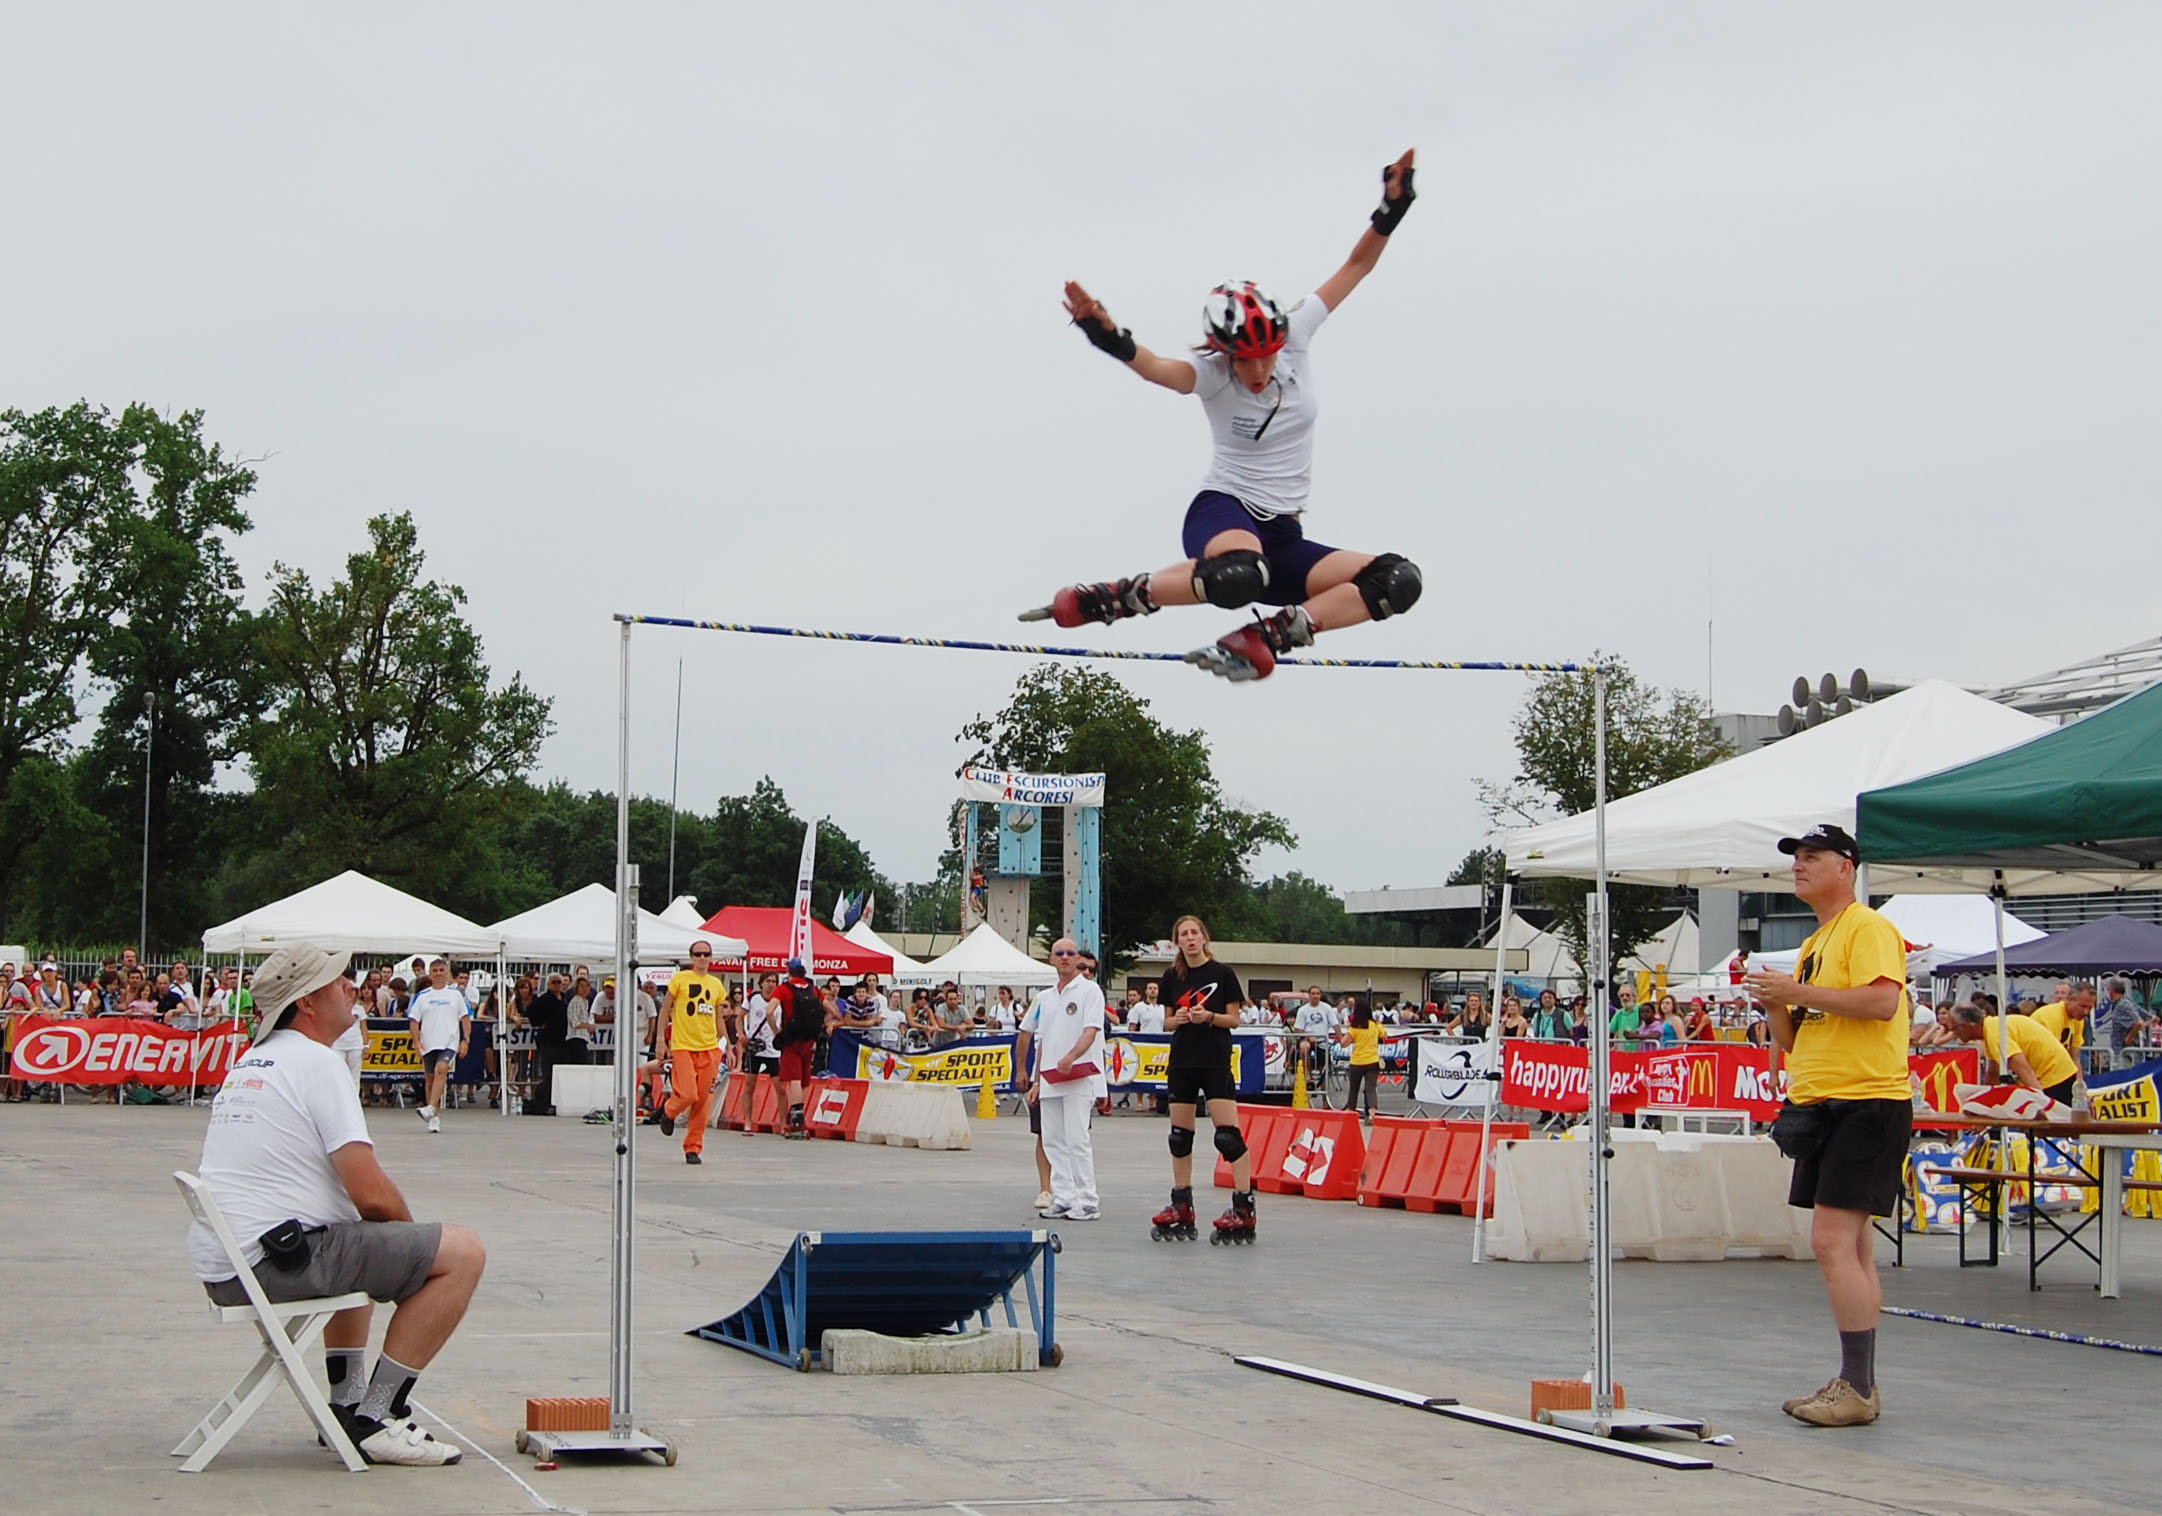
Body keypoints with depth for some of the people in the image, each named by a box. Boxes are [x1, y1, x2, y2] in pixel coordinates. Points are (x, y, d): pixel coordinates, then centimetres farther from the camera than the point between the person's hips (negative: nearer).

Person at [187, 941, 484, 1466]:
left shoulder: (249, 1063, 19)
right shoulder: (317, 1062, -10)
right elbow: (373, 1195, -17)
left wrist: (402, 1238, 23)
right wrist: (409, 1229, 5)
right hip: (280, 1258, -10)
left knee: (359, 1245, 38)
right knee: (462, 1252, -9)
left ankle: (346, 1404, 29)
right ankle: (374, 1420, -8)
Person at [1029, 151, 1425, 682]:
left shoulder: (1293, 338, 1)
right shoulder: (1211, 375, -9)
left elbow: (1356, 265, 3)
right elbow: (1154, 366, -31)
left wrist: (1390, 212, -14)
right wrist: (1111, 340, -53)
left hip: (1283, 535, 5)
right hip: (1224, 510, -5)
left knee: (1399, 580, -19)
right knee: (1238, 575, -43)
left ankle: (1260, 640, -19)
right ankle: (1107, 599, -17)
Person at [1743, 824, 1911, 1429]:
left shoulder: (1869, 929, -8)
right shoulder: (1813, 944, 20)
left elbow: (1884, 1000, -25)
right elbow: (1793, 1040, 23)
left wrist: (1798, 991, -19)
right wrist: (1777, 1004, 2)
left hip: (1866, 1105, -10)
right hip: (1821, 1106, 10)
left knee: (1833, 1242, -15)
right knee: (1851, 1249, 11)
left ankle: (1856, 1389, -12)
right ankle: (1858, 1386, 15)